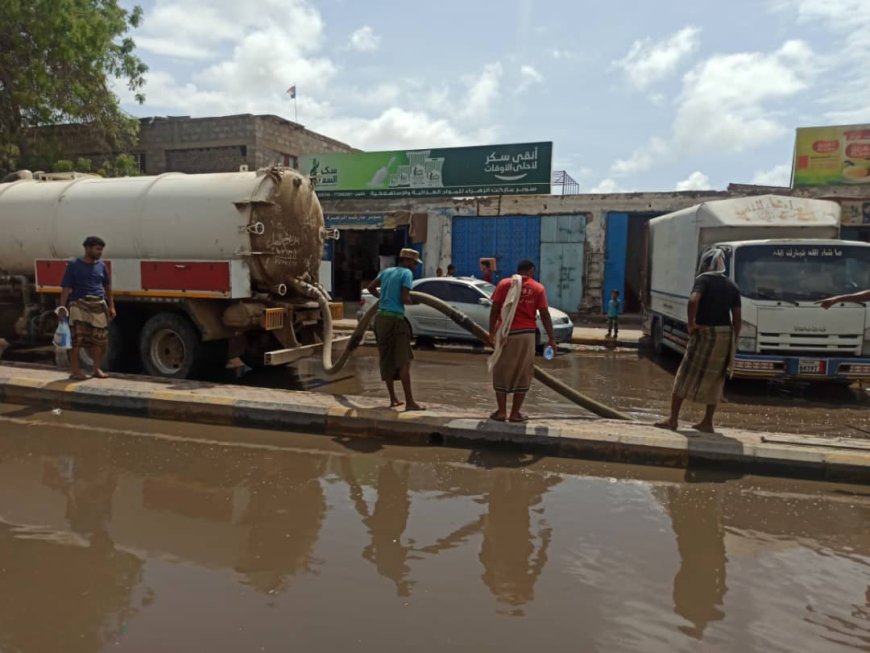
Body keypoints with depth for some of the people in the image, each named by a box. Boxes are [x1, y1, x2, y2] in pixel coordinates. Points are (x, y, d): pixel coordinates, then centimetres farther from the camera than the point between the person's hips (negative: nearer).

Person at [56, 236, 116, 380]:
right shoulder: (74, 265, 0)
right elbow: (66, 288, -2)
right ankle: (75, 371, 1)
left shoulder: (101, 266, 12)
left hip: (99, 305, 4)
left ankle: (97, 369, 17)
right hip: (79, 305, -4)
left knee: (99, 339, 6)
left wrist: (111, 306, 16)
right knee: (76, 339, -5)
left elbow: (108, 287, 19)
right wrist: (62, 306, -9)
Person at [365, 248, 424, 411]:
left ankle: (393, 399, 17)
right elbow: (405, 299, -13)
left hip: (380, 317, 8)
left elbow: (371, 287, 21)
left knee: (386, 361, 11)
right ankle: (409, 402, -9)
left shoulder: (386, 271, 14)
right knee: (403, 361, -7)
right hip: (395, 318, -7)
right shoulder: (406, 273, -6)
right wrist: (414, 301, 6)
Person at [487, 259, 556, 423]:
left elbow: (494, 309, -2)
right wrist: (551, 338, 3)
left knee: (501, 372, 10)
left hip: (505, 334, 0)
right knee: (522, 374, 8)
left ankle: (501, 411, 10)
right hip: (526, 334, 0)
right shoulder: (538, 288, 2)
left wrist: (491, 332, 5)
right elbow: (544, 314, -2)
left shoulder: (504, 284, 3)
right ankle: (515, 413, 11)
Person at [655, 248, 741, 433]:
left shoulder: (704, 280, -6)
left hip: (705, 333, -6)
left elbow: (693, 301, -26)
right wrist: (733, 342, 14)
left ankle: (673, 420, 4)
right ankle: (707, 422, 18)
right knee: (715, 380, 13)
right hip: (725, 334, 6)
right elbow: (737, 318, 9)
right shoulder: (732, 286, 11)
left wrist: (691, 323, -14)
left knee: (685, 376, 2)